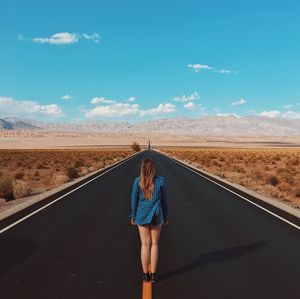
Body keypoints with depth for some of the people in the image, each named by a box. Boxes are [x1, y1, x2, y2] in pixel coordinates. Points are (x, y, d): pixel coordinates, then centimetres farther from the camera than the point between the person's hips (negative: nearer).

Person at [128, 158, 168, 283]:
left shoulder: (138, 181, -10)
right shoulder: (161, 181, -8)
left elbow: (134, 200, -5)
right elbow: (164, 200, -2)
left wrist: (132, 216, 7)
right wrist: (165, 216, 9)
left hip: (142, 216, 0)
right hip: (156, 216, 0)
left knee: (145, 244, 9)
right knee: (154, 244, 10)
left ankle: (146, 274, 16)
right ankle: (153, 274, 15)